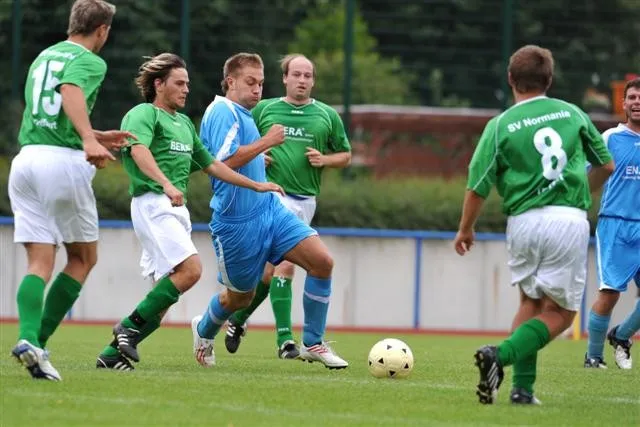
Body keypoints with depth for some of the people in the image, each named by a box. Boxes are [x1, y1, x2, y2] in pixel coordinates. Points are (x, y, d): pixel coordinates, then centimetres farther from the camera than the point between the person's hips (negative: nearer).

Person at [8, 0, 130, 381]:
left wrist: (95, 137, 41)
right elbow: (71, 91, -25)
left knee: (39, 263, 3)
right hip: (64, 163, -6)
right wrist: (90, 139, -38)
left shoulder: (43, 57, 22)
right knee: (83, 258, 10)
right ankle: (39, 342, -3)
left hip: (26, 159, 6)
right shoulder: (89, 61, -2)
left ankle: (28, 338, -21)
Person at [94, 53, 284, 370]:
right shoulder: (143, 114, -2)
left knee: (164, 295, 0)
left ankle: (113, 353, 2)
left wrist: (256, 186, 31)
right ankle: (130, 327, -15)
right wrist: (166, 185, -38)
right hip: (153, 204, -9)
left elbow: (210, 164, 33)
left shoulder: (184, 123, 25)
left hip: (177, 209, 9)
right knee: (190, 269, -23)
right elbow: (139, 150, -22)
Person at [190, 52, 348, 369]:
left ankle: (312, 344, 1)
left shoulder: (244, 115, 15)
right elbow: (224, 160, -27)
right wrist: (266, 142, -20)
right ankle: (203, 331, 44)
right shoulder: (222, 111, -13)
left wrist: (261, 158, 15)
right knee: (240, 296, 9)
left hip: (269, 209, 8)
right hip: (237, 221, -8)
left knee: (322, 261, -11)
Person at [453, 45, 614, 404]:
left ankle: (522, 386, 7)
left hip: (523, 222, 1)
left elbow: (478, 188, -2)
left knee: (531, 303, 19)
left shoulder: (501, 126, 1)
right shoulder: (572, 114, 7)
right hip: (569, 219, -1)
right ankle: (501, 354, -17)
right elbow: (607, 166, 17)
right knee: (559, 313, 6)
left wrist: (465, 230, 15)